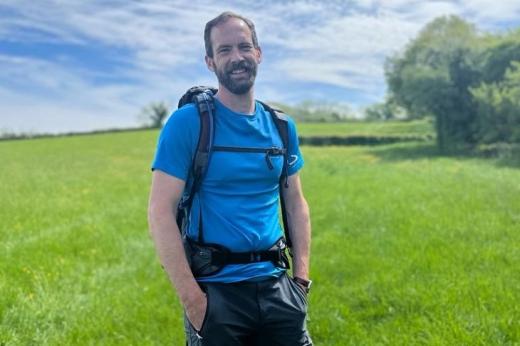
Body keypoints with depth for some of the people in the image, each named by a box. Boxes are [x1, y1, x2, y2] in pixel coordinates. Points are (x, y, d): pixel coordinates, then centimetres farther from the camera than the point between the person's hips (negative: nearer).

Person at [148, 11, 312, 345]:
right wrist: (192, 299, -16)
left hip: (276, 287, 4)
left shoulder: (281, 127, 5)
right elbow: (161, 212, -14)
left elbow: (296, 204, 11)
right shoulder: (187, 123, -10)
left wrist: (302, 277, 2)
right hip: (215, 290, -4)